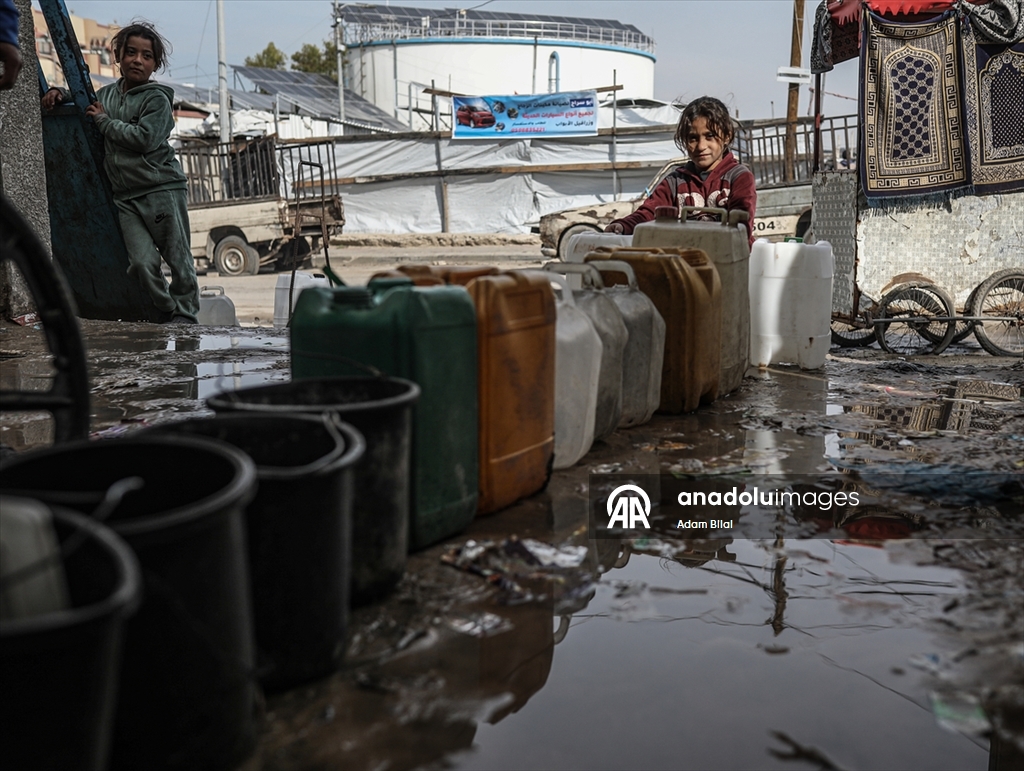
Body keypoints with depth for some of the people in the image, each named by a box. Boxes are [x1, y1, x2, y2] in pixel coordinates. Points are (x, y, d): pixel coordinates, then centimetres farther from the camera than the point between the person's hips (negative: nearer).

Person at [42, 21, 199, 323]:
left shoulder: (157, 98, -2)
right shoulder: (107, 94, 17)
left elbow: (144, 138, -16)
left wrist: (104, 120, -7)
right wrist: (59, 93, 20)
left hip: (162, 189, -5)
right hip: (125, 197, 5)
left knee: (179, 260, -2)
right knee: (142, 261, -9)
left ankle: (184, 316, 11)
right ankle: (166, 313, 6)